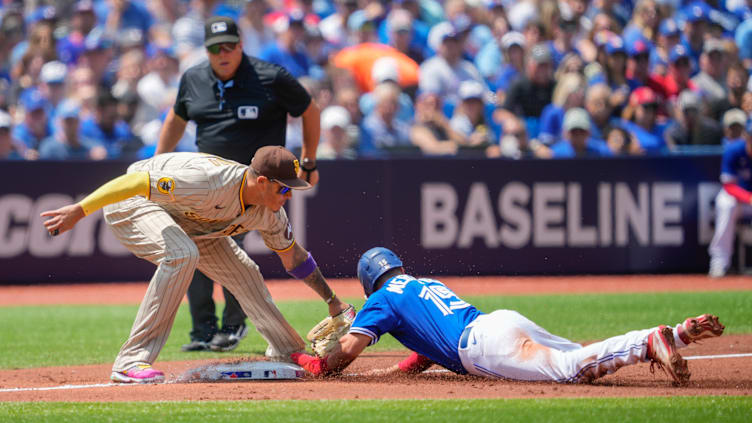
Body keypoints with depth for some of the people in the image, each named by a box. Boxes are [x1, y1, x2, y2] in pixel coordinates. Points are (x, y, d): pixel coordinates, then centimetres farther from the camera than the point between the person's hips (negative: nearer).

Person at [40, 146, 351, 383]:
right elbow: (136, 182, -40)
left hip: (185, 220, 8)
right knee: (181, 254, -34)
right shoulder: (211, 181, -40)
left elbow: (293, 256, 6)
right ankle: (131, 361, -33)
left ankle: (290, 355, 26)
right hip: (131, 205, -8)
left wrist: (332, 301, 9)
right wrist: (78, 211, -42)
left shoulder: (269, 214, -13)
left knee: (243, 274, 5)